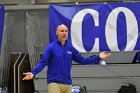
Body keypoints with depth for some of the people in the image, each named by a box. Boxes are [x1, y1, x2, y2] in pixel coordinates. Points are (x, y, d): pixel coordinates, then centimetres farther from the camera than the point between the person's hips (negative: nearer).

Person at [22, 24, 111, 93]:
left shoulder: (71, 48, 9)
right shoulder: (51, 48, -5)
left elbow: (82, 60, 13)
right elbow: (43, 62, -11)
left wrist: (98, 57, 5)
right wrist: (33, 73, -27)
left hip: (68, 84, 5)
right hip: (54, 83, -5)